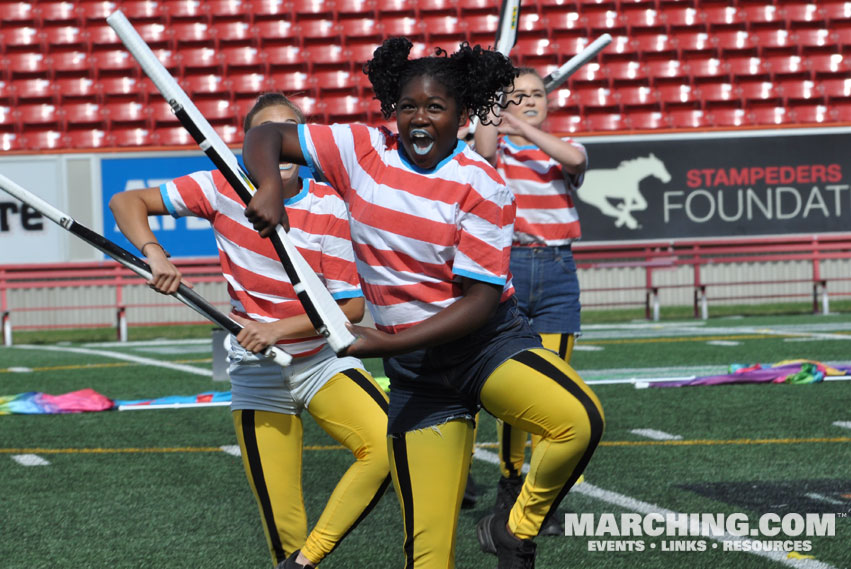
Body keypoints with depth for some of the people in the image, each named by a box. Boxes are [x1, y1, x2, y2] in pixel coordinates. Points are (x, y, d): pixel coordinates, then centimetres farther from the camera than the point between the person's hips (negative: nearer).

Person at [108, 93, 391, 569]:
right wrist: (154, 254, -21)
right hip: (256, 373, 0)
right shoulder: (225, 188, -6)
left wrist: (278, 329, -21)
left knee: (389, 445, -26)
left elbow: (352, 306, -10)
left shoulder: (328, 207, -8)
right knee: (283, 527, -5)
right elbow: (127, 202, -3)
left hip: (323, 362, 0)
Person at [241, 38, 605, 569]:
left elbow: (480, 300, -14)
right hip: (415, 369, 2)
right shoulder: (362, 151, 0)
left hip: (490, 340, -2)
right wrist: (270, 187, -18)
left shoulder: (481, 187, -10)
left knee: (580, 420, -33)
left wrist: (388, 342, -21)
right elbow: (265, 137, 5)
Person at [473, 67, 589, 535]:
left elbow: (574, 158, -13)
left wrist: (526, 129, -18)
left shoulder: (565, 149, 12)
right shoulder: (498, 147, 6)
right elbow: (485, 148, -19)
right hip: (507, 268, -2)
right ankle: (509, 483, 12)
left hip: (557, 272, 2)